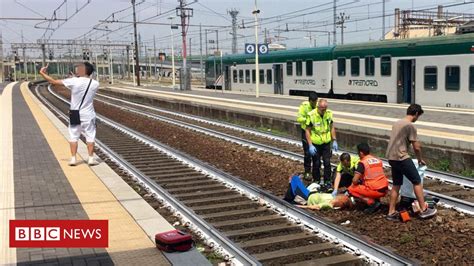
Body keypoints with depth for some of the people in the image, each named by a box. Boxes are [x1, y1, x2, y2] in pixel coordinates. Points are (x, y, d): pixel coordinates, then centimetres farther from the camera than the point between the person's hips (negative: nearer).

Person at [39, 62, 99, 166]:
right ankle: (91, 158, 8)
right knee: (90, 136, 8)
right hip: (88, 115, 1)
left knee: (73, 137, 9)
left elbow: (54, 82, -7)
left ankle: (73, 158, 10)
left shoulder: (73, 81, -13)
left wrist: (42, 73, 5)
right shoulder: (95, 84, -6)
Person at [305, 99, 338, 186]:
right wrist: (310, 145, -15)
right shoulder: (311, 115, -17)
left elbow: (332, 127, 9)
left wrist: (334, 141, 6)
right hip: (315, 144, -3)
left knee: (327, 162, 3)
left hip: (326, 143, 3)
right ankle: (316, 181, 23)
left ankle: (327, 181, 16)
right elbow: (307, 131, -11)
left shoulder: (329, 113, -4)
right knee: (316, 163, 6)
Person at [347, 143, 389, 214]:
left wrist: (357, 183, 13)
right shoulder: (378, 160, 14)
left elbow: (354, 180, -11)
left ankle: (372, 202, -5)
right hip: (385, 190, 7)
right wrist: (362, 181, 30)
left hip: (376, 191, -7)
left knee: (351, 189, 6)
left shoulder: (362, 163, -6)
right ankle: (376, 200, 12)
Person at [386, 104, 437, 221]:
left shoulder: (397, 123, 15)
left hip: (391, 157, 9)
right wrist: (420, 159, 6)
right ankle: (424, 210, 7)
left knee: (396, 184, 14)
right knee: (417, 182, 2)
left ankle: (391, 213, 15)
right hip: (401, 157, -9)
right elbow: (416, 147, -11)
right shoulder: (410, 126, -12)